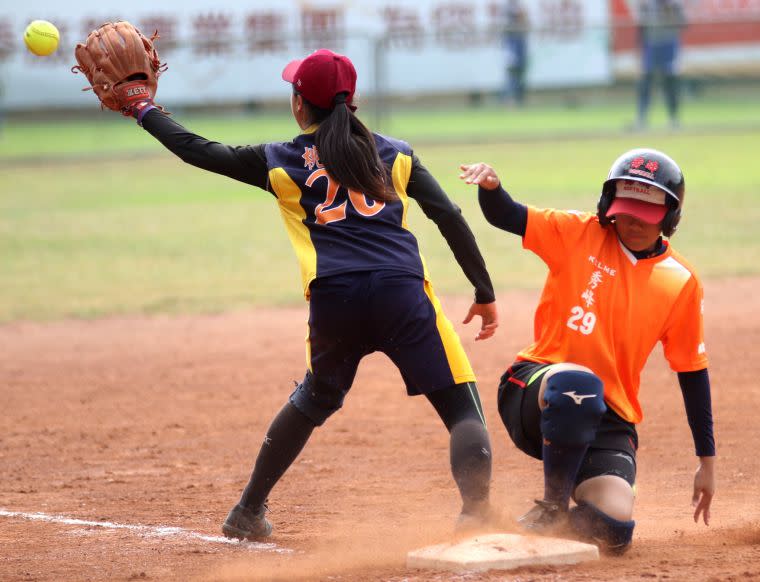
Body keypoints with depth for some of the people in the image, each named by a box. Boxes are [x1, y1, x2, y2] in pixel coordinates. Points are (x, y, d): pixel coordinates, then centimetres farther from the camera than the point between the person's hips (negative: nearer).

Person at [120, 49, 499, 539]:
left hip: (333, 297, 2)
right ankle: (476, 515, -24)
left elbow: (197, 149, 25)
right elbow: (449, 217, 12)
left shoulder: (278, 163, 17)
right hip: (401, 291, -2)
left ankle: (249, 512, 35)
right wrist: (485, 292, 15)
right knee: (463, 408, -2)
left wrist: (144, 110, 40)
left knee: (316, 398, 27)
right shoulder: (395, 154, 19)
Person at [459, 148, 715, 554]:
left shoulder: (680, 283, 3)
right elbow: (505, 216, -8)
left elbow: (692, 372, 8)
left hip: (607, 419, 2)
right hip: (534, 390, -2)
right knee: (578, 383, -40)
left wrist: (707, 461, 9)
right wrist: (489, 186, -33)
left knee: (613, 530, -22)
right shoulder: (579, 235, -1)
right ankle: (552, 507, -18)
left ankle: (558, 520, 16)